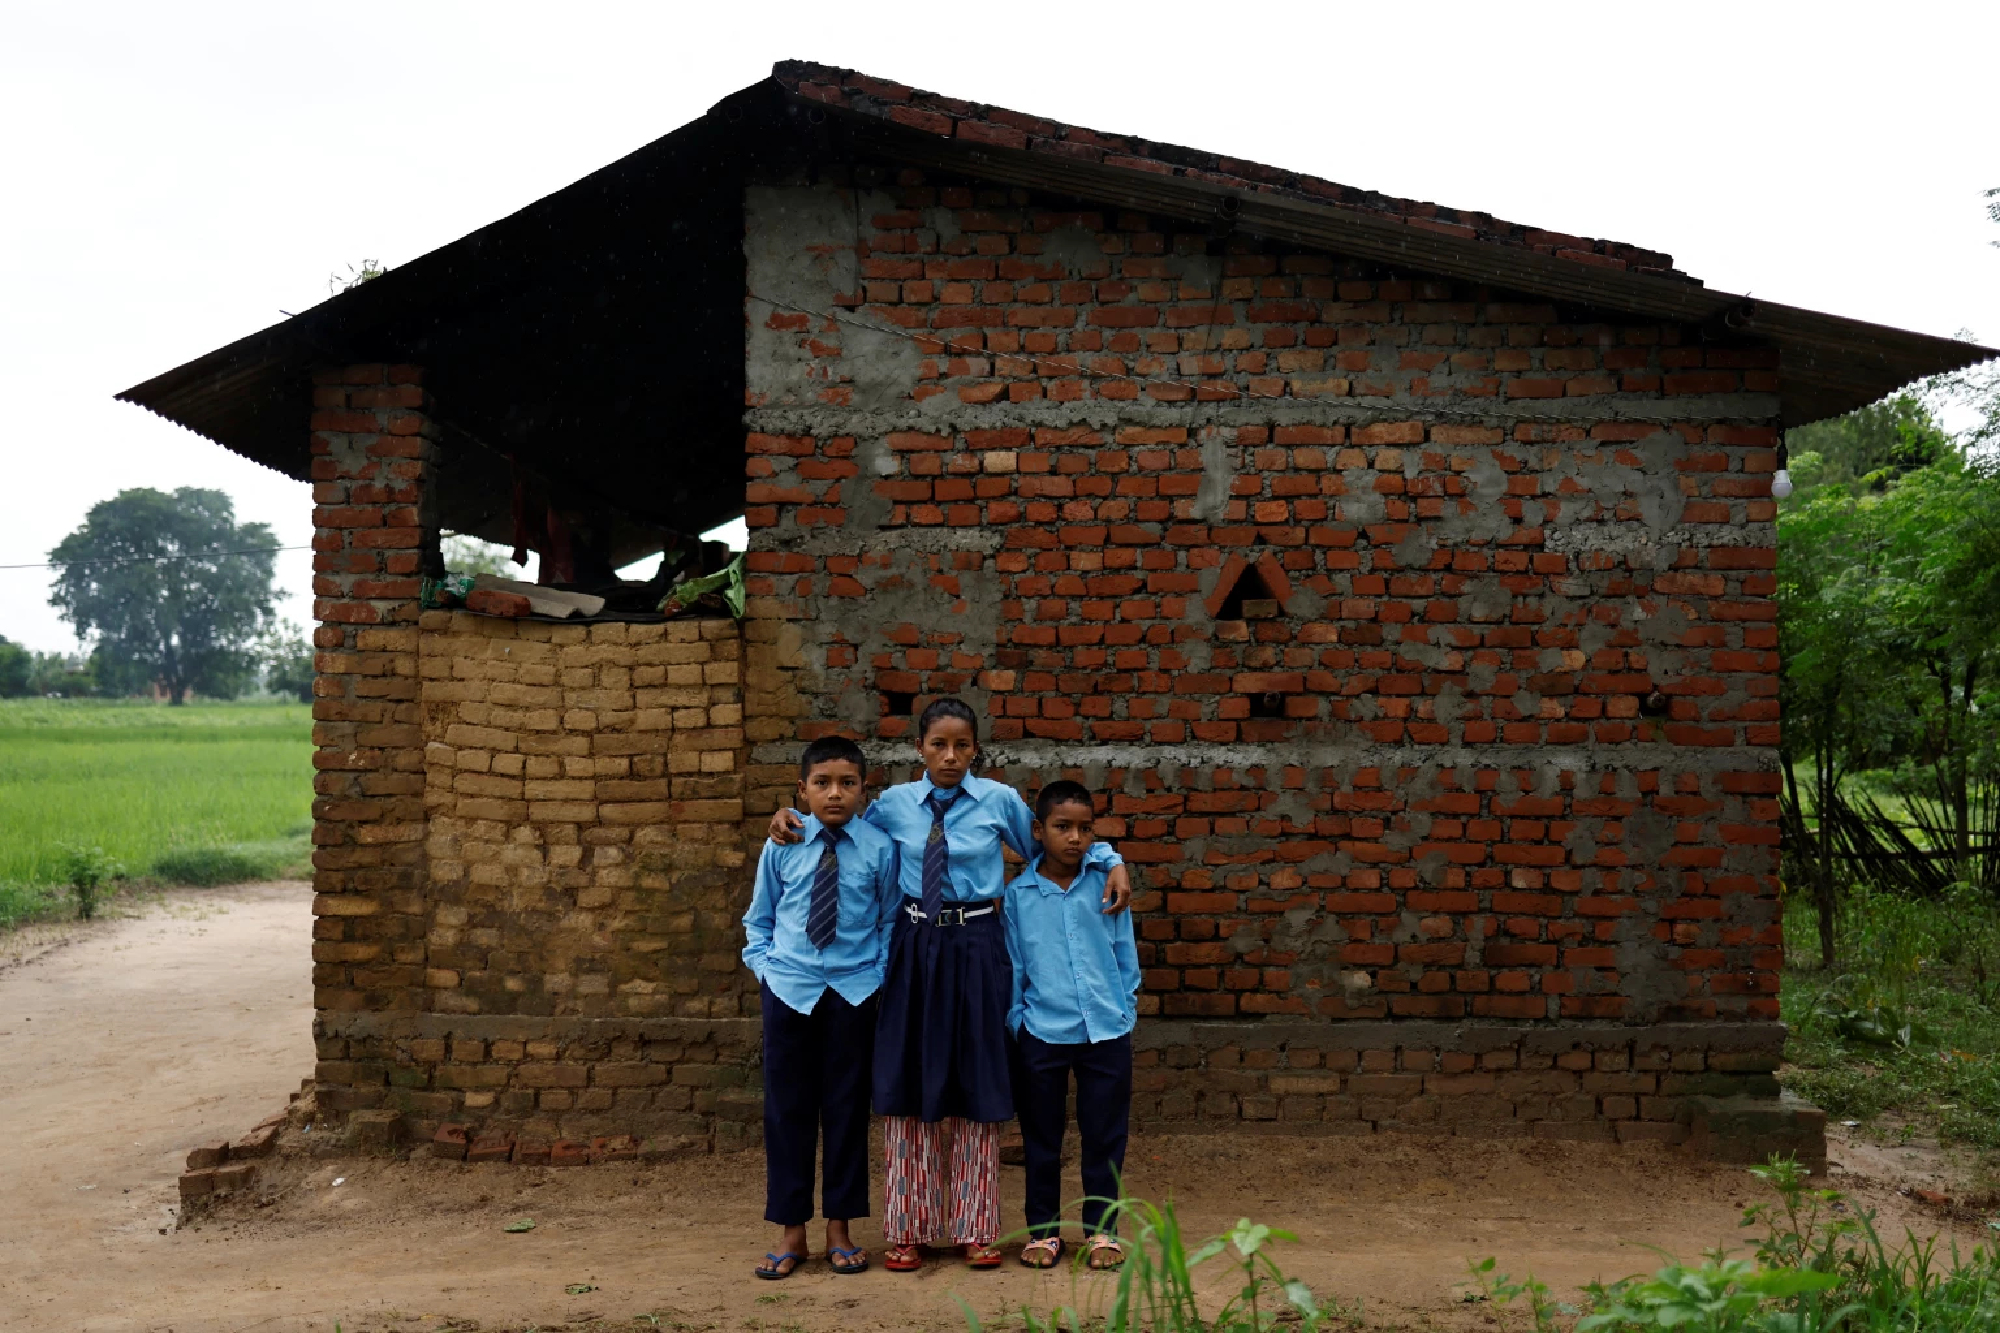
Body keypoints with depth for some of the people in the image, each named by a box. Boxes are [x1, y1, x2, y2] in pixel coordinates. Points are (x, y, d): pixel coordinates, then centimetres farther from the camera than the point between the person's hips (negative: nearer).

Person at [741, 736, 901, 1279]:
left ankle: (840, 1228, 20)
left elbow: (890, 920, 5)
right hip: (789, 989, 1)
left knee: (847, 1107, 7)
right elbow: (758, 917, 11)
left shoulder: (879, 847, -5)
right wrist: (763, 965, 0)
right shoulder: (782, 846, -2)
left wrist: (879, 970, -3)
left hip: (854, 990, -1)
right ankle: (792, 1231, 17)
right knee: (787, 1108, 5)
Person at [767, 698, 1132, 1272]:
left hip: (976, 949, -1)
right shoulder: (893, 805, 2)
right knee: (908, 1081, 6)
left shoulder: (999, 801, -2)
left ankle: (976, 1229, 20)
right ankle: (908, 1229, 19)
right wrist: (791, 817, 1)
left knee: (976, 1084, 6)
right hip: (914, 948, 1)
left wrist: (1113, 862, -3)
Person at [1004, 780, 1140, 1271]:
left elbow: (1125, 953, 8)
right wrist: (1016, 1022, 2)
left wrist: (1126, 1013, 7)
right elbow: (1013, 966, 4)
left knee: (1105, 1136, 8)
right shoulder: (1018, 894, -1)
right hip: (1042, 1034, 0)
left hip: (1106, 1032, 1)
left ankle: (1102, 1229, 22)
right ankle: (1043, 1230, 24)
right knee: (1041, 1138, 10)